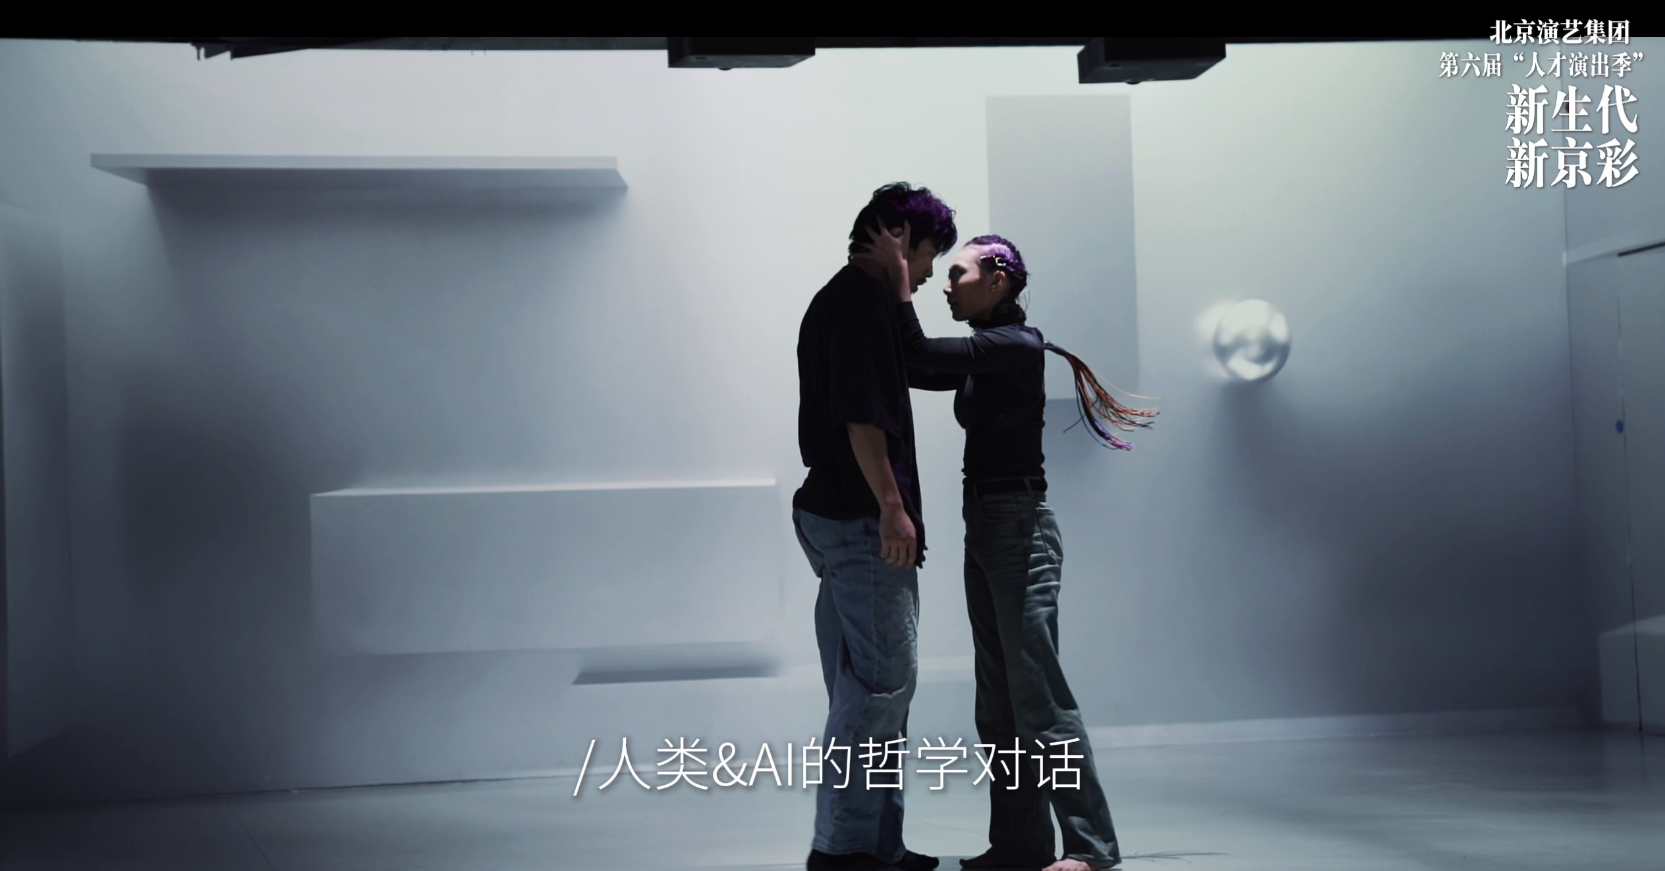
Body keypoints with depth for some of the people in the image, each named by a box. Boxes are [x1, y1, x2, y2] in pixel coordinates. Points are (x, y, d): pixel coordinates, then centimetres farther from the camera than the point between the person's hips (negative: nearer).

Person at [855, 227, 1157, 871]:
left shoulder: (1019, 346, -12)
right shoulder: (982, 357, 16)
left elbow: (918, 355, -19)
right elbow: (912, 368, 10)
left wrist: (897, 276, -12)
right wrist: (888, 279, 5)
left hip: (1020, 531, -9)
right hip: (984, 529, 9)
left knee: (1038, 696, -9)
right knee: (999, 704, 8)